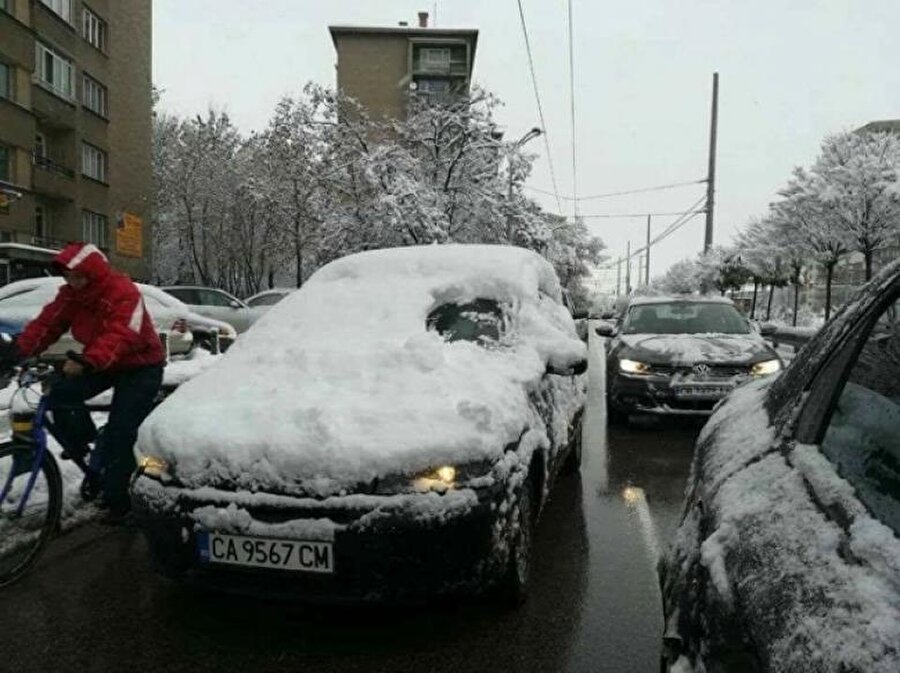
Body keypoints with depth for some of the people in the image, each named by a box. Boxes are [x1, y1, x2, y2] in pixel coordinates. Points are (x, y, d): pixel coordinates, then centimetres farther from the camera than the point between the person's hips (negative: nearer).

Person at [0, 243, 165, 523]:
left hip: (140, 366, -7)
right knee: (60, 395, -12)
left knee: (121, 432, -11)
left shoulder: (124, 292, -26)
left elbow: (120, 336, -39)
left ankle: (117, 499, 1)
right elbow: (47, 323, -8)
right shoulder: (70, 294, -3)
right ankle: (90, 452, 7)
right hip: (101, 364, 7)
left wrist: (86, 361, -52)